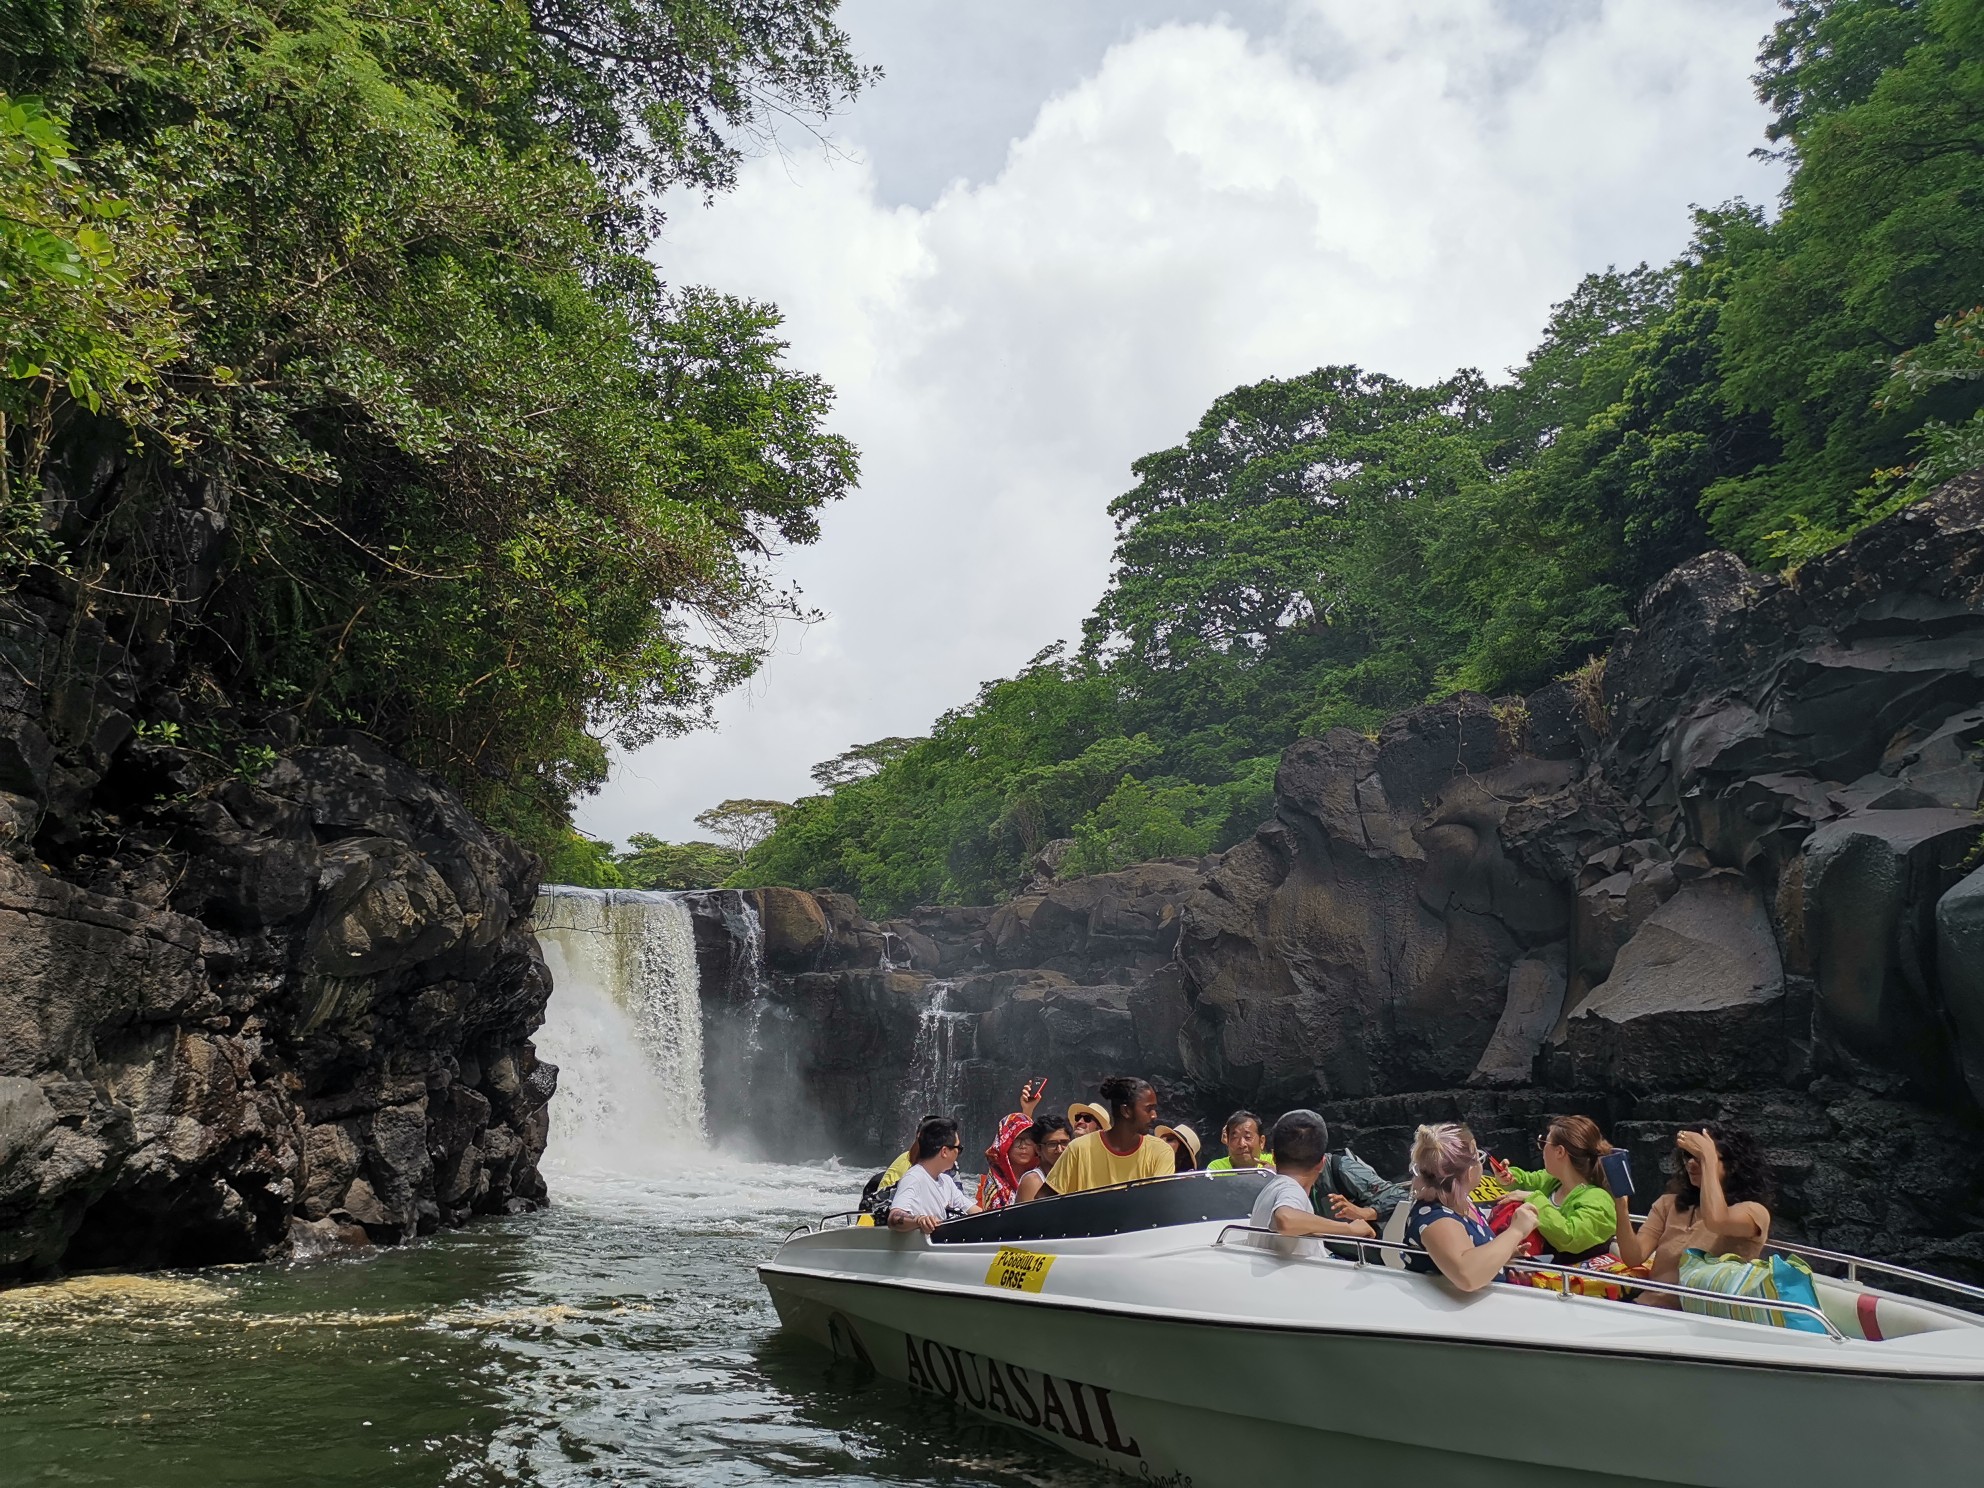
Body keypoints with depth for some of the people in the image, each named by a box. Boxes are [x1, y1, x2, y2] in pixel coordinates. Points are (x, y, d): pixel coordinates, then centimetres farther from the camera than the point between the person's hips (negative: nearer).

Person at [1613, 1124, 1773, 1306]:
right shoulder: (1669, 1204, 14)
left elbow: (1715, 1221, -24)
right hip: (1647, 1309, 5)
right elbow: (1634, 1258, 1)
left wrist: (1707, 1157, -15)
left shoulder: (1754, 1211, 1)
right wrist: (1620, 1205, -14)